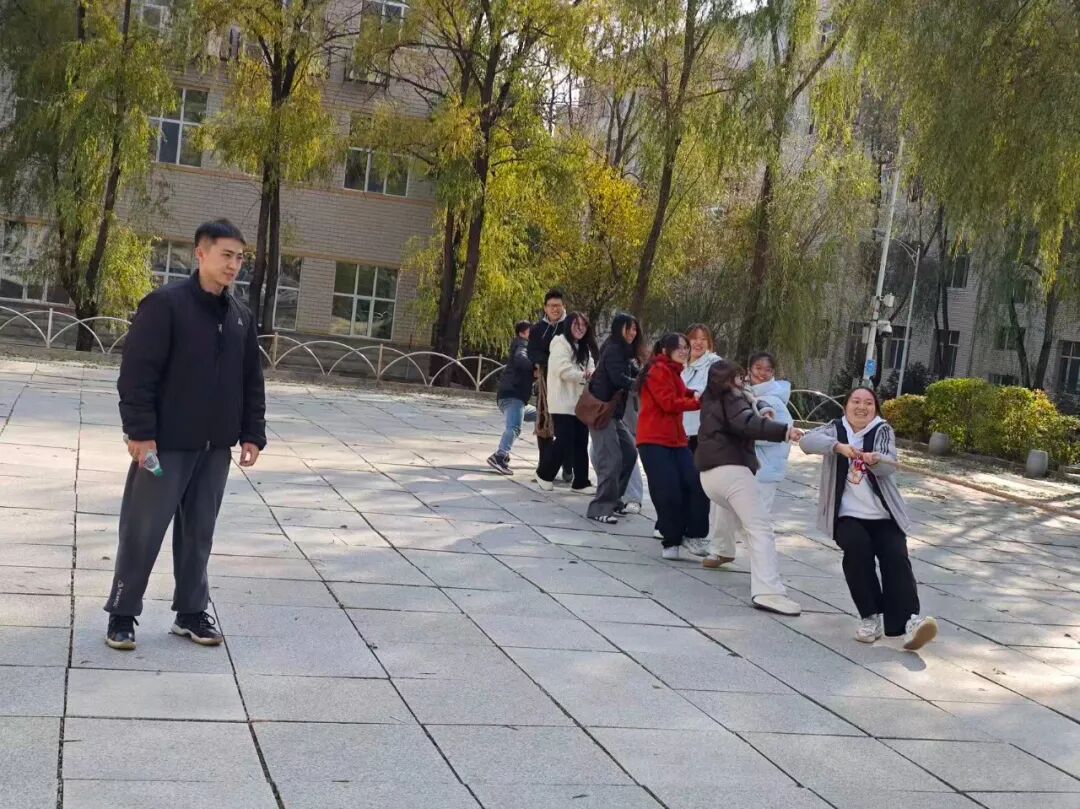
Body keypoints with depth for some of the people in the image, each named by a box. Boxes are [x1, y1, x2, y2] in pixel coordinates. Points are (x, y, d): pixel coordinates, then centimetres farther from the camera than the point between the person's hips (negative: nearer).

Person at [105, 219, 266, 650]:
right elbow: (136, 373, -14)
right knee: (143, 531, 1)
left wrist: (252, 433, 8)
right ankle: (122, 613, 13)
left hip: (215, 447, 6)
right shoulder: (164, 304, -10)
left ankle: (191, 612, 23)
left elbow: (252, 383, 15)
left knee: (198, 533, 12)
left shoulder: (241, 317, 10)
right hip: (165, 443, -6)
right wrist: (140, 431, -18)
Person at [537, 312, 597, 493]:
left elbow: (590, 370, 11)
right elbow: (564, 370, -19)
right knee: (565, 441, -8)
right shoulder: (560, 343, -8)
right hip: (563, 403, -8)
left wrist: (591, 376, -12)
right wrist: (584, 376, -11)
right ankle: (544, 473, 12)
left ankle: (581, 482, 10)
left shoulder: (585, 348, 19)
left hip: (580, 402, 8)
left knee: (581, 443, 6)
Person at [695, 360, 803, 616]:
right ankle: (767, 592, -29)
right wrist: (784, 431, -36)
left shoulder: (710, 400, 22)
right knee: (760, 529, -16)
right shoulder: (731, 399, -1)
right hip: (730, 469, -8)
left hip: (708, 474, 8)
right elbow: (747, 424, -23)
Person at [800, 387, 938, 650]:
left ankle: (908, 620, -33)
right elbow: (808, 441, -15)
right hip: (848, 516, 0)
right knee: (857, 548, -28)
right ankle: (871, 616, -20)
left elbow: (890, 465, -13)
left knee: (896, 557, -22)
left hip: (884, 516, 1)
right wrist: (839, 446, -33)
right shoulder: (836, 429, 6)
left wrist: (875, 459, -38)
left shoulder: (883, 430, 5)